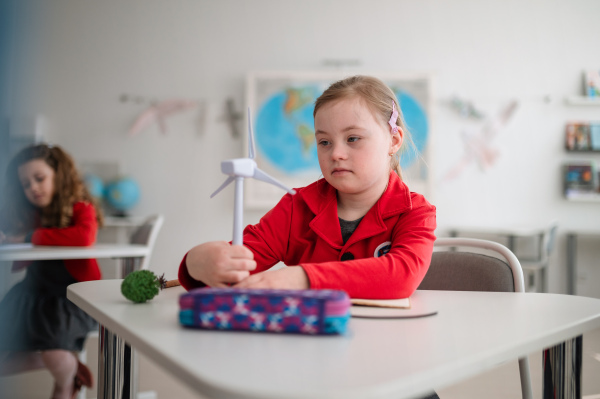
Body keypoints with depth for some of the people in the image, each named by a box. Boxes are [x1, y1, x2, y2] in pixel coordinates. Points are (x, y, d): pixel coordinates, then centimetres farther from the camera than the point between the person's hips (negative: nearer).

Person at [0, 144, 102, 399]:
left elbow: (84, 237, -31)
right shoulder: (27, 213, 9)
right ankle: (67, 364, 15)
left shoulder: (81, 209, -9)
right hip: (35, 294, 6)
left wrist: (31, 237, -22)